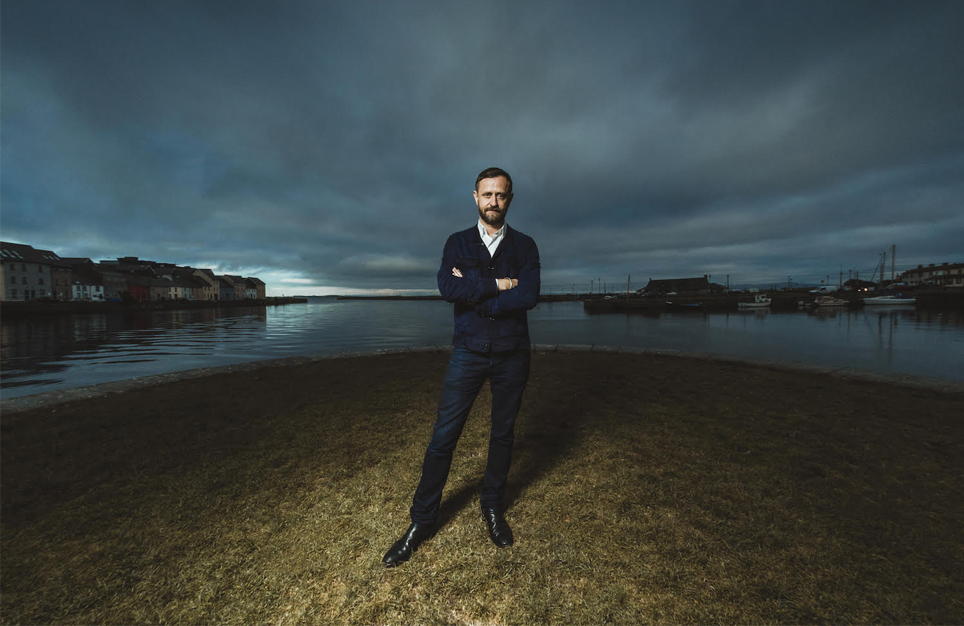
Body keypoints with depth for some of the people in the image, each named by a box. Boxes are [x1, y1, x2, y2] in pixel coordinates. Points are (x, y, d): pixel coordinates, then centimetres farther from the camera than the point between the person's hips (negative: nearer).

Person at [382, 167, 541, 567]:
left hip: (512, 354, 1)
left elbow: (529, 295, -13)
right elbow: (447, 287, -14)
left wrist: (474, 293, -13)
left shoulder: (525, 246, 4)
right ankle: (421, 522, 19)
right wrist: (497, 285, -15)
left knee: (502, 434, 14)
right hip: (468, 353, 0)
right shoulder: (457, 243, 5)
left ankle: (493, 508, 35)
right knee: (443, 436, 1)